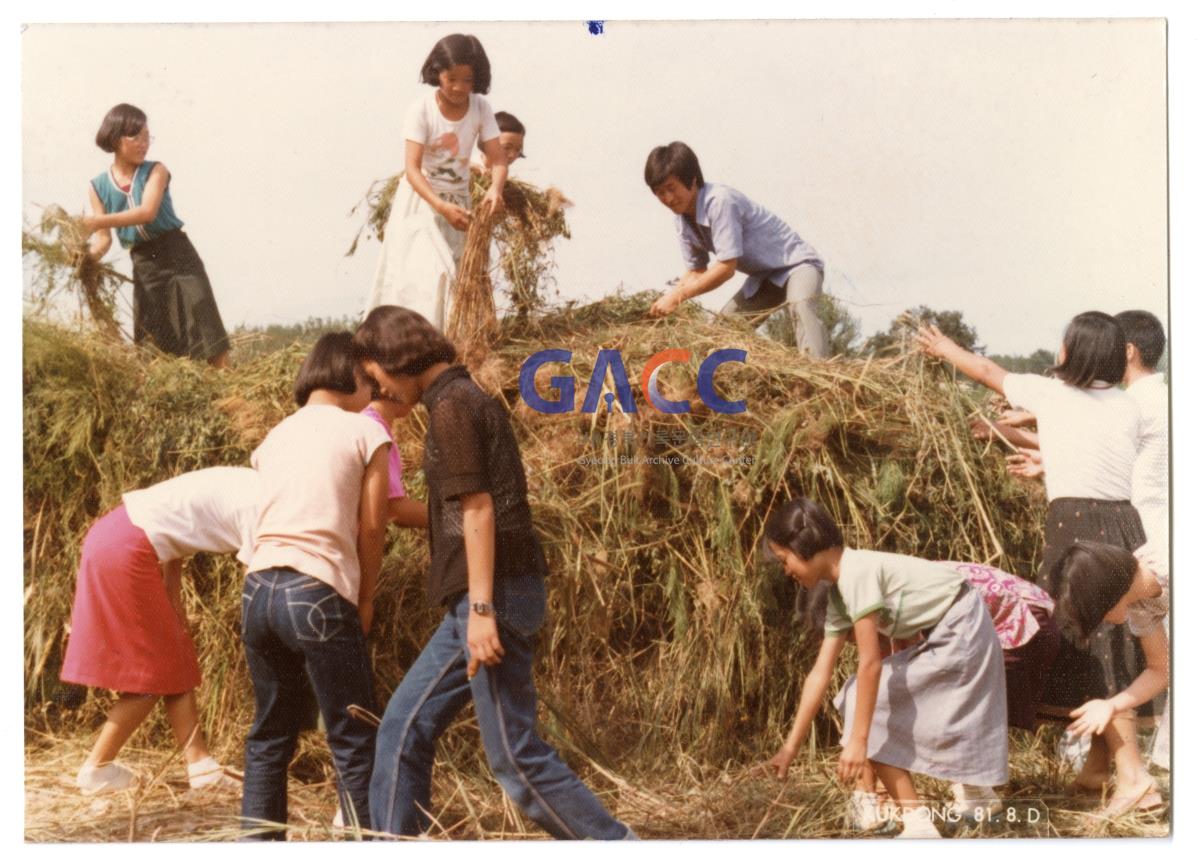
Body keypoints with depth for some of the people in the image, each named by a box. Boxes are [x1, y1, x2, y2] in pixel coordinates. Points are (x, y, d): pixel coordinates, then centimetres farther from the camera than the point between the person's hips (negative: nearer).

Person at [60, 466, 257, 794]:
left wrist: (173, 600, 10)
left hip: (118, 538, 10)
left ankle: (200, 764, 15)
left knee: (176, 663, 12)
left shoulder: (252, 491, 12)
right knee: (154, 671, 3)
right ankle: (96, 768, 13)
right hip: (126, 550, -10)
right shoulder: (262, 508, -15)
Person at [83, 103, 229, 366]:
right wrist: (89, 257, -19)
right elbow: (104, 237, 3)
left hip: (177, 255, -3)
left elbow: (148, 212, -20)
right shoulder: (98, 187, 5)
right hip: (144, 266, 3)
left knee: (207, 330, -8)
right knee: (153, 342, 5)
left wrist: (98, 221, -28)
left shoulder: (155, 171, -3)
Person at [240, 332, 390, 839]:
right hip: (318, 594, -6)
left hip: (258, 590, 6)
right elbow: (370, 528, 1)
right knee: (354, 742, 1)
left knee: (269, 736, 16)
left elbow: (269, 517, 15)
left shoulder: (274, 437, 21)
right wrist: (364, 600, 13)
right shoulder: (365, 432, 4)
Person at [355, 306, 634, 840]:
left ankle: (613, 840, 3)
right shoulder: (467, 398, 18)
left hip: (494, 594, -10)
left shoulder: (452, 405, -10)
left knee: (515, 754, -5)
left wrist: (482, 609, -20)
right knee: (405, 727, 12)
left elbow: (478, 510, -17)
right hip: (485, 597, 10)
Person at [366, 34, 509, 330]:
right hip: (421, 200, -4)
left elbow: (498, 159, -12)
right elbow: (412, 169, -26)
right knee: (428, 275, -14)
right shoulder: (421, 110, -20)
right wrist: (442, 207, -41)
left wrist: (495, 188, -36)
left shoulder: (480, 108, -9)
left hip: (459, 201, 4)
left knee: (458, 277, 9)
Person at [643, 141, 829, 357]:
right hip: (764, 277, 9)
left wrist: (677, 296, -26)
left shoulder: (720, 201, -29)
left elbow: (726, 268, -30)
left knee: (800, 306, -37)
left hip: (797, 263, -9)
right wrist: (667, 300, -13)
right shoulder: (682, 221, -3)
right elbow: (696, 272, 5)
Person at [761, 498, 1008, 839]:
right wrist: (791, 747, 8)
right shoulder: (839, 593, 8)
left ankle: (918, 824, -3)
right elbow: (820, 675, 8)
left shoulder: (856, 572, -21)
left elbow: (870, 663, -23)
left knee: (871, 710, -7)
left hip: (960, 632, -9)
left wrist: (857, 740, -20)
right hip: (944, 637, 9)